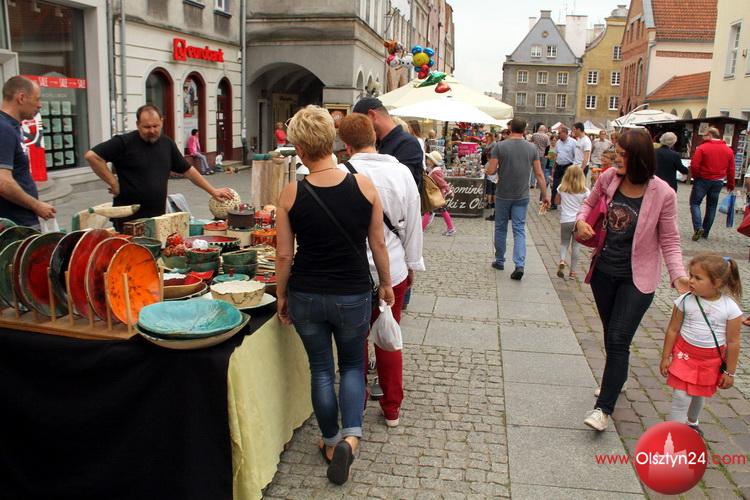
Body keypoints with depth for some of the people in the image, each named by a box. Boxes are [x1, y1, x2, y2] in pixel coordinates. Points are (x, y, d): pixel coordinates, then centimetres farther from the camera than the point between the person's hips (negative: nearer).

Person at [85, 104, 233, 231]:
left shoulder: (167, 143, 9)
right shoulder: (125, 142, -8)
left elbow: (187, 170, 17)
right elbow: (91, 156, -13)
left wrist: (212, 191, 15)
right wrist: (113, 183, -13)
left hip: (159, 217, 5)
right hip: (129, 219, -5)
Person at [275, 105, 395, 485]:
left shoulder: (291, 194, -12)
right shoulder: (364, 186, -12)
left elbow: (284, 255, -6)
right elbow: (378, 245, -4)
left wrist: (281, 295, 9)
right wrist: (386, 283, 12)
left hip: (306, 296, 0)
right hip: (353, 295, 0)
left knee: (321, 369, 18)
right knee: (352, 365, 22)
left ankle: (331, 442, 31)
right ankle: (351, 434, 4)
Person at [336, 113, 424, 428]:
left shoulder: (342, 174, -16)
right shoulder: (401, 172, -5)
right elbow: (413, 225, 2)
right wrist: (413, 264, 15)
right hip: (394, 271, 3)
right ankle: (392, 408, 28)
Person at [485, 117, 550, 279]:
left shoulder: (500, 146, -9)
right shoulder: (532, 148, -1)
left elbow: (490, 171, -11)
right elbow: (539, 174, 0)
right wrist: (545, 195, 7)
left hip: (503, 196, -1)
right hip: (522, 196, 2)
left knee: (500, 228, 14)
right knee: (519, 230, 4)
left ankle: (499, 261, 25)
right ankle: (519, 265, -10)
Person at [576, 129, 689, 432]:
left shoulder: (662, 194, -17)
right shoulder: (609, 178, -6)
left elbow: (669, 240, -9)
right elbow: (590, 203, 13)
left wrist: (677, 274, -23)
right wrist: (581, 220, -9)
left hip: (636, 278, -5)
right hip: (603, 271, 5)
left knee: (618, 340, -8)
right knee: (611, 335, 20)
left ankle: (604, 408, 1)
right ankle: (616, 378, 44)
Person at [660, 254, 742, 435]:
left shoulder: (730, 308, -15)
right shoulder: (685, 301, -14)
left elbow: (733, 342, -8)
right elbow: (673, 330, -4)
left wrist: (730, 372, -3)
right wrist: (665, 357, 0)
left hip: (711, 360, 1)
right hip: (685, 355, -1)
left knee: (700, 395, 22)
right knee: (681, 398, -5)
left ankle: (692, 422, 50)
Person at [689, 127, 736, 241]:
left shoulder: (702, 148, -10)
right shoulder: (728, 150, 6)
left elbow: (694, 165, -15)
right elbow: (731, 170, 8)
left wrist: (696, 176, 2)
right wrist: (730, 185, 16)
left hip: (703, 180, -4)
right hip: (718, 181, 4)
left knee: (695, 203, 4)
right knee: (711, 206, 12)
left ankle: (698, 227, -17)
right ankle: (705, 232, 16)